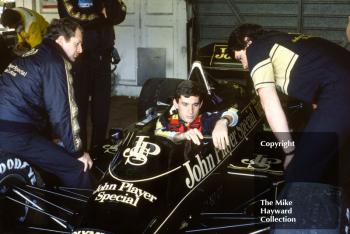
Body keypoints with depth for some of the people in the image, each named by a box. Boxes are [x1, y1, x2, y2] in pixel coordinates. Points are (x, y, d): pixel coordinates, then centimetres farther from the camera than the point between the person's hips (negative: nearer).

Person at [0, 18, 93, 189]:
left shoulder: (34, 54, 21)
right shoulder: (55, 62, -7)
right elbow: (62, 113, -10)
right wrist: (78, 152, -2)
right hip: (14, 133, -10)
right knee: (76, 169, -8)